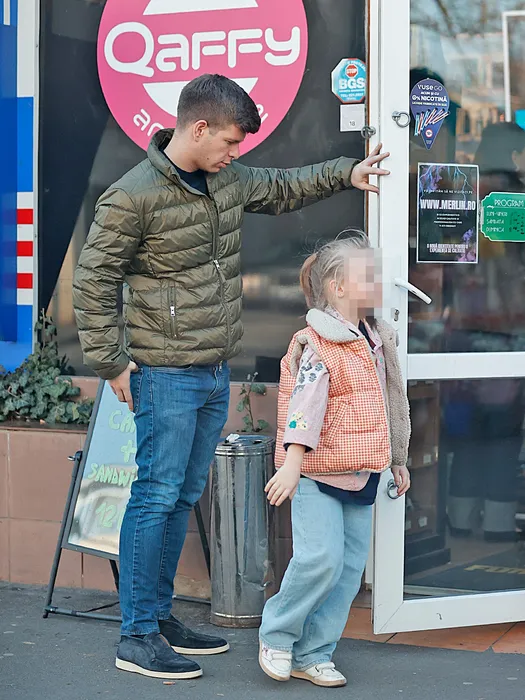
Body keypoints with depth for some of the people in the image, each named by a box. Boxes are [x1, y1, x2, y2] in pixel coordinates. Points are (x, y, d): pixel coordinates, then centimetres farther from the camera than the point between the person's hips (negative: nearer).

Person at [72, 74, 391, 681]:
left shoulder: (229, 179, 9)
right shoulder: (133, 196, -14)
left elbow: (280, 189, 29)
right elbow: (93, 282, -9)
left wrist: (345, 174, 21)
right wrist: (112, 363, -10)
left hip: (216, 375, 8)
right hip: (167, 375, -8)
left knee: (184, 497, 13)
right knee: (156, 498, -4)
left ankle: (159, 616, 25)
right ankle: (137, 637, 4)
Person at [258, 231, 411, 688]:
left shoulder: (377, 341, 13)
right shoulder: (316, 344, -11)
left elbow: (388, 405, 23)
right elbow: (306, 403, -23)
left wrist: (398, 460, 26)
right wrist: (292, 462, -31)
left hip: (362, 475, 8)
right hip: (319, 472, -8)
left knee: (350, 565, 6)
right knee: (322, 557, -16)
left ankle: (313, 654, 15)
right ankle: (276, 634, 8)